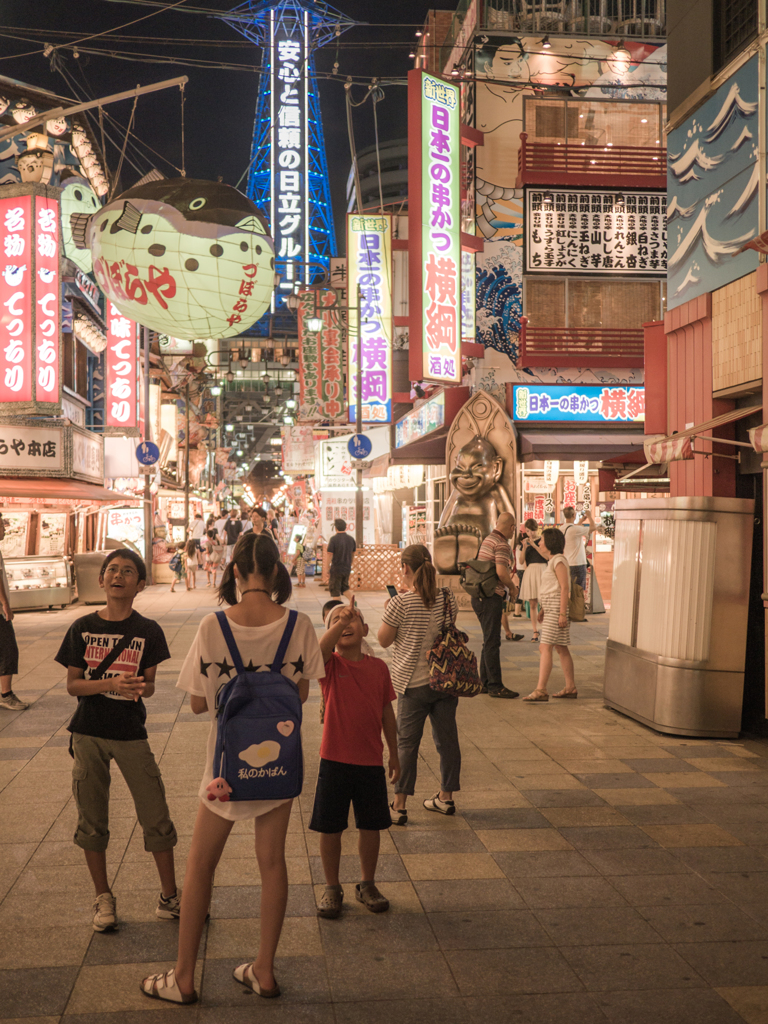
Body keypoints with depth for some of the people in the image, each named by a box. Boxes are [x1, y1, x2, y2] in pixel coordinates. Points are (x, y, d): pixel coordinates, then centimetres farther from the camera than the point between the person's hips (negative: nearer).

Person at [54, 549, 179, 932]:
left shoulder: (147, 631, -3)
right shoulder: (82, 628, -1)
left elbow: (149, 685, 1)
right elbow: (72, 685, -2)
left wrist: (138, 688, -23)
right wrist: (112, 684, -19)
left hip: (131, 733, -1)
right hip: (88, 733, 1)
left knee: (156, 817, 0)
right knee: (92, 820, 10)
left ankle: (169, 897, 16)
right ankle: (103, 898, 27)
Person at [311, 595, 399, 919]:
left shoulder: (378, 667, 1)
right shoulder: (329, 664, -6)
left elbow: (387, 714, 8)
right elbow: (320, 648, -33)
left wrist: (394, 755, 12)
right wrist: (341, 618, -40)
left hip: (371, 762, 2)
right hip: (335, 761, -2)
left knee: (371, 826, 12)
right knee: (330, 828, 7)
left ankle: (367, 885, 31)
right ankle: (332, 889, 25)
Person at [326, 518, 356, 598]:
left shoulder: (333, 539, -14)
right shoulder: (351, 539, 3)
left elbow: (330, 555, -15)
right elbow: (353, 553, 13)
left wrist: (328, 569, -7)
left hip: (336, 569, -5)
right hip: (347, 569, 5)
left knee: (335, 591, 5)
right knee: (345, 588, 22)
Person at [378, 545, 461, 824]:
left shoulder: (400, 604, -16)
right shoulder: (448, 599, -2)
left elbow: (384, 640, -7)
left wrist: (388, 610, 7)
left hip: (414, 683, -4)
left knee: (406, 743, 4)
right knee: (447, 738, 14)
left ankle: (399, 806, 8)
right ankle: (445, 797, 26)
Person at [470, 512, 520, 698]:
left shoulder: (487, 539, 16)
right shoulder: (501, 544, -14)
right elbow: (501, 572, -24)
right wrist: (512, 586, -7)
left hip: (480, 597, 10)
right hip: (491, 597, -10)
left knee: (489, 641, 15)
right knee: (492, 642, -7)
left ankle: (484, 683, 19)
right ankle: (495, 686, -4)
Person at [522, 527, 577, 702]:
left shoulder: (559, 560, -14)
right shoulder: (553, 560, 16)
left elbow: (565, 588, -19)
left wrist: (562, 614, -22)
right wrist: (544, 609, 23)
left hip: (557, 609, -10)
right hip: (551, 609, 10)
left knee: (545, 648, -14)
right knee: (561, 648, 12)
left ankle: (540, 691, -18)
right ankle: (571, 688, 18)